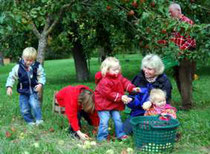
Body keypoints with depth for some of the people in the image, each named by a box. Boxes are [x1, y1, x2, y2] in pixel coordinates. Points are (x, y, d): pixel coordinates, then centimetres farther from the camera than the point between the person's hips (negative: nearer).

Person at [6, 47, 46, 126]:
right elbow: (12, 76, -1)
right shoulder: (18, 67, -11)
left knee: (34, 104, -21)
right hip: (23, 92, 2)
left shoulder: (37, 66, -10)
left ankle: (39, 120, -2)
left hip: (33, 91, -1)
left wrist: (40, 84, -16)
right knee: (24, 109, 4)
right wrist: (9, 86, -10)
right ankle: (30, 121, 24)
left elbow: (41, 76, 1)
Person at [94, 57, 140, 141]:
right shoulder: (104, 81, -26)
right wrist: (121, 97, -25)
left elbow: (125, 82, 5)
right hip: (104, 104, -7)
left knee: (117, 119, 11)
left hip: (115, 104, 7)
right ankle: (102, 138, 5)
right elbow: (108, 94, -24)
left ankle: (120, 134, 25)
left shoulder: (119, 76, 0)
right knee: (104, 121, -9)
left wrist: (133, 88, -14)